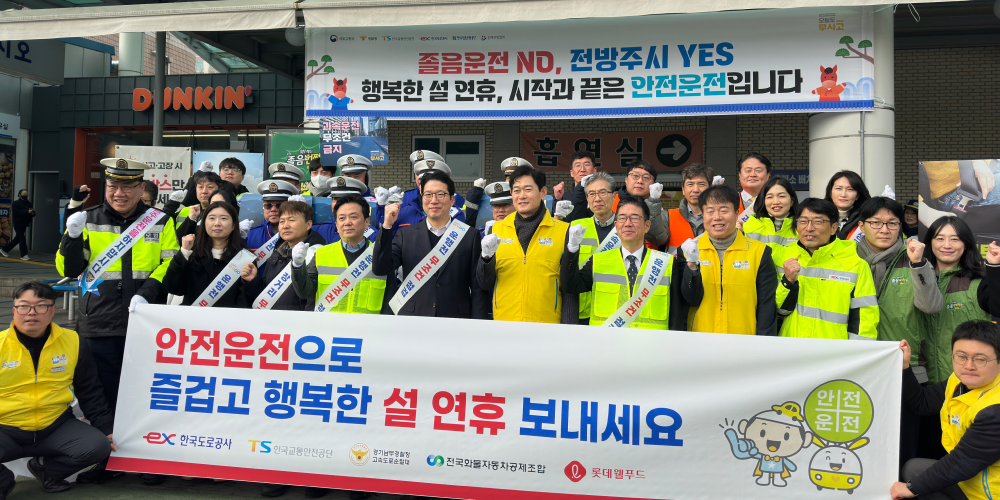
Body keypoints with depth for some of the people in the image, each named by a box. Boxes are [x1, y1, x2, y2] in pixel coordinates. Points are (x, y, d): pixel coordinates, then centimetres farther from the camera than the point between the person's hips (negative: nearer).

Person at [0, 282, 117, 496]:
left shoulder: (74, 343, -1)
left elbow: (90, 394, 8)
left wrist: (107, 428, 5)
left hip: (56, 428, 2)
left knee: (99, 446, -19)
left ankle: (45, 469, 10)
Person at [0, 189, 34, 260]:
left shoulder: (29, 204, 15)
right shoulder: (15, 203, -5)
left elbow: (32, 214, 16)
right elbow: (16, 212, -19)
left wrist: (32, 213, -9)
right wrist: (27, 212, -27)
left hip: (24, 224, 7)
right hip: (18, 224, -7)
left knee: (17, 239, 14)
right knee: (22, 239, -10)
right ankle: (24, 255, -8)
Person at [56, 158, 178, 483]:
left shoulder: (160, 222, 3)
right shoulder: (88, 221, 6)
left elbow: (171, 264, 0)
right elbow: (69, 270, 3)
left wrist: (147, 292, -14)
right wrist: (73, 236, -13)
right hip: (98, 322, 1)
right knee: (104, 394, 7)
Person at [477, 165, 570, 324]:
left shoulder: (563, 231, 2)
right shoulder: (497, 229, 8)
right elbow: (485, 284, 9)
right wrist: (487, 257, -9)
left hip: (547, 324, -1)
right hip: (503, 323, 2)